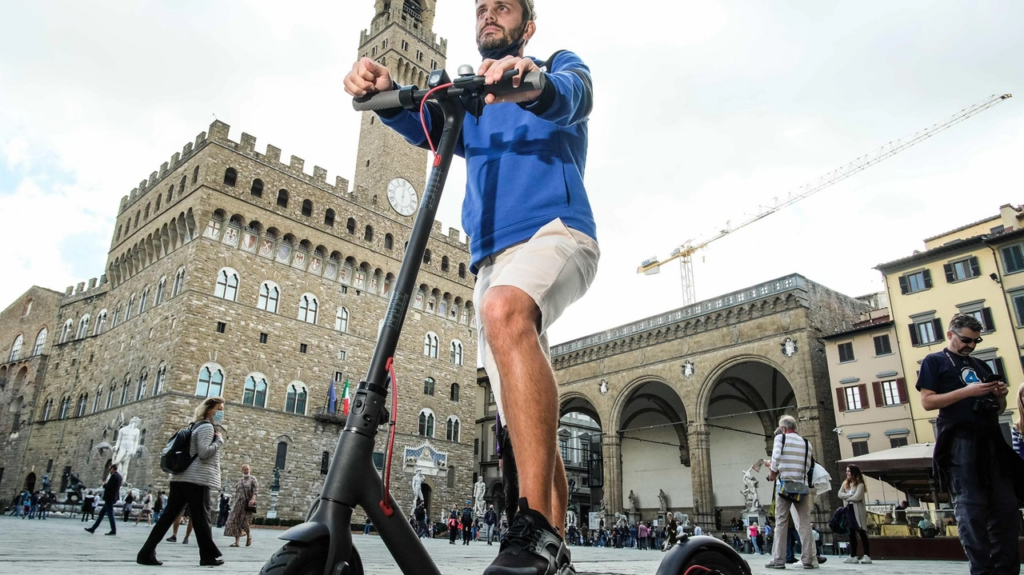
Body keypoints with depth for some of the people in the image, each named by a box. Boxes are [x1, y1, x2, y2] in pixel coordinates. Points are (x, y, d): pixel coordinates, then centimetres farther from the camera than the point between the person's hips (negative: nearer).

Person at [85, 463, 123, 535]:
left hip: (110, 497, -10)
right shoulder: (119, 476, 13)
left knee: (110, 514, -5)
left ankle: (113, 530, -2)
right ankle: (93, 528, 21)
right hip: (113, 497, 10)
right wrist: (106, 484, 12)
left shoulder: (114, 476, -16)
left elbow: (109, 486, -23)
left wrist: (104, 485, -4)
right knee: (102, 513, 15)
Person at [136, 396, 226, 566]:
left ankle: (146, 554, 2)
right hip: (197, 479, -9)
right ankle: (208, 556, 7)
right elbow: (204, 453, -19)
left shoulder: (197, 426, 21)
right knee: (201, 517, -1)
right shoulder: (207, 427, -9)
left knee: (168, 515, 6)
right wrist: (219, 440, -7)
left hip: (181, 478, 9)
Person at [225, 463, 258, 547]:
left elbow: (256, 490, -8)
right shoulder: (239, 480, 18)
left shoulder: (252, 479, 3)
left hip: (248, 504, -5)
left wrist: (253, 499, -23)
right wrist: (235, 502, 14)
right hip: (239, 503, 5)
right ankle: (237, 541, -1)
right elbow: (236, 492, 21)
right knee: (236, 521, -3)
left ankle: (249, 536, 19)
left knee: (245, 522, -7)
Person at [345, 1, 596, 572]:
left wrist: (535, 86, -33)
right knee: (523, 424, 1)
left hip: (555, 230, -6)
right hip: (492, 258, 6)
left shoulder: (562, 65, 17)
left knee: (506, 311, -38)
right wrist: (385, 93, -16)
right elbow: (423, 124, 6)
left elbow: (574, 96, -9)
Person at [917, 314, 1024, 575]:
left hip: (990, 440, 7)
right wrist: (968, 391, -15)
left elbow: (999, 409, 23)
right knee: (971, 508, -6)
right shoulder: (934, 361, 4)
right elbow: (927, 401, -7)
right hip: (960, 441, -7)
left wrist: (1000, 395, 0)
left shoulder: (980, 366, 23)